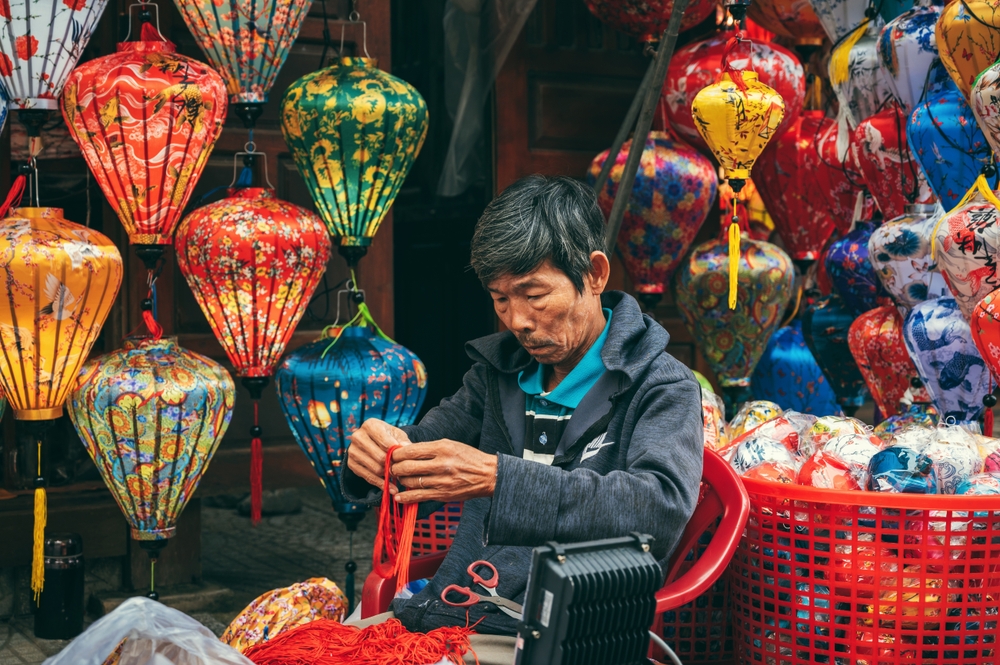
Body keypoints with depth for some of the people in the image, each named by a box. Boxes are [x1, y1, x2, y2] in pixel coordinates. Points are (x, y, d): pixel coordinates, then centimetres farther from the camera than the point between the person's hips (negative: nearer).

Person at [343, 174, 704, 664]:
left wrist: (498, 479, -30)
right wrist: (386, 447, -6)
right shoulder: (499, 368, 14)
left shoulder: (663, 388, -5)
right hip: (446, 613, 6)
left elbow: (663, 511, -22)